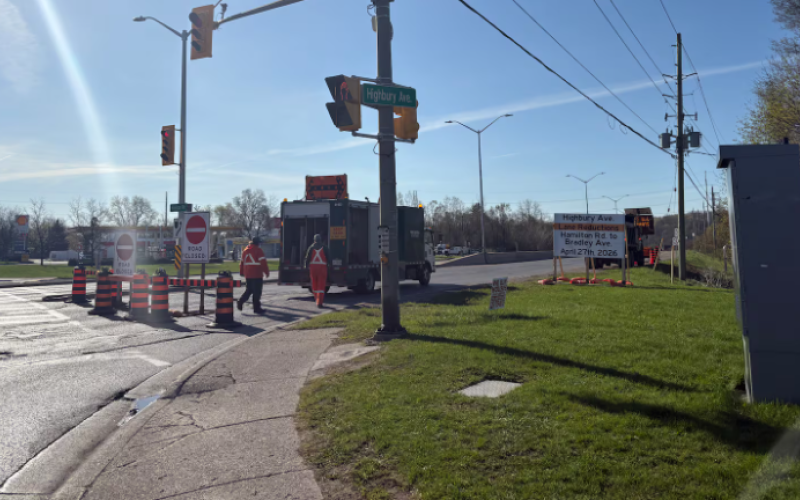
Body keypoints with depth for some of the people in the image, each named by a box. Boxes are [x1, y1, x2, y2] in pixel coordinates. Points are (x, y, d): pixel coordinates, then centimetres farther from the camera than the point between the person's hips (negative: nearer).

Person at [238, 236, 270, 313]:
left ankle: (241, 301, 3)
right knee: (257, 291, -1)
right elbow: (263, 262, -12)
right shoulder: (258, 251, -9)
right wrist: (266, 272, -4)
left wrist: (241, 272, 26)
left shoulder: (245, 251, 12)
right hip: (257, 275, -7)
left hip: (247, 275, 7)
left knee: (249, 290, 20)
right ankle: (256, 307, 2)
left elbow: (242, 262, 18)